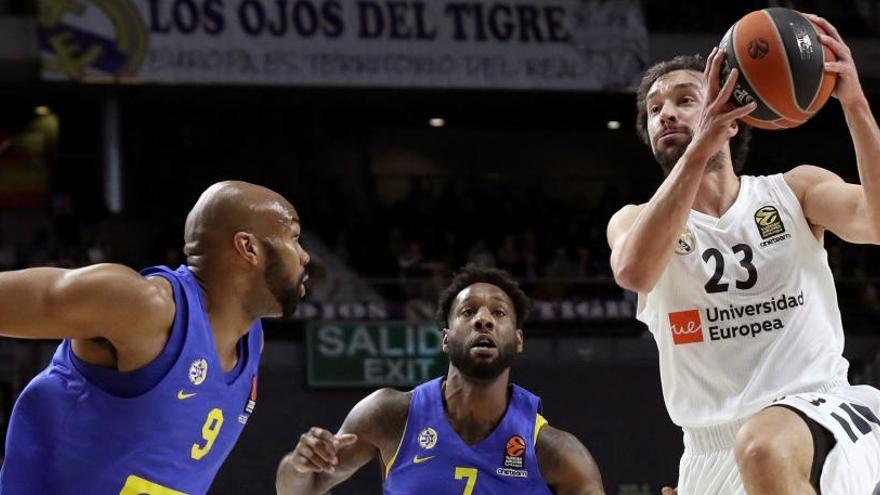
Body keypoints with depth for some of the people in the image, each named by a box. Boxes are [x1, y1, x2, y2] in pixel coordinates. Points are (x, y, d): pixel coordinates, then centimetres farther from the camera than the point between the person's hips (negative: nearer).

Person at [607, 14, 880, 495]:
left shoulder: (794, 191, 4)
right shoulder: (635, 220, 6)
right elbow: (633, 271, -20)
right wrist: (698, 151, -28)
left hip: (817, 408, -4)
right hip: (714, 451, 4)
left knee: (765, 450, -36)